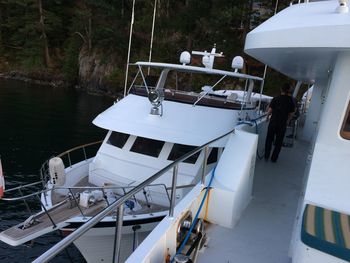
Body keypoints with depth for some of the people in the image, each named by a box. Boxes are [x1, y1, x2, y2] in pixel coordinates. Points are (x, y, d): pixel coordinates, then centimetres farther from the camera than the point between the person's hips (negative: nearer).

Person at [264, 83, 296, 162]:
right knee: (279, 142, 11)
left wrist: (268, 116, 8)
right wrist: (287, 121, 15)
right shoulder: (291, 100, -4)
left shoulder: (275, 98, -8)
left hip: (273, 122, -1)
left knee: (269, 139, 13)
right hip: (282, 124, 1)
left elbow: (270, 110, -11)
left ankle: (266, 156, 18)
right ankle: (274, 158, 17)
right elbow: (291, 113, 0)